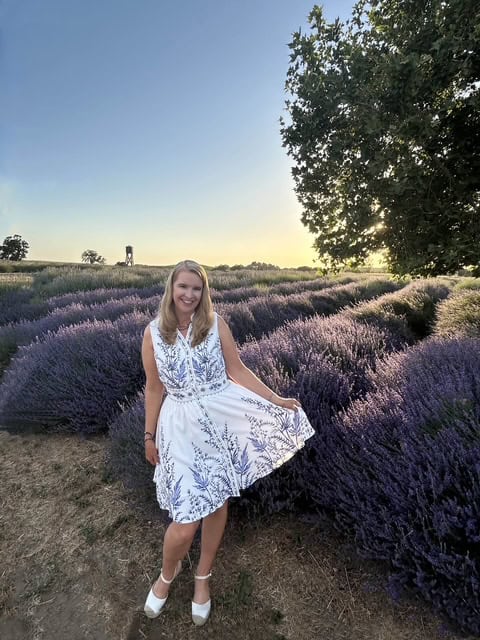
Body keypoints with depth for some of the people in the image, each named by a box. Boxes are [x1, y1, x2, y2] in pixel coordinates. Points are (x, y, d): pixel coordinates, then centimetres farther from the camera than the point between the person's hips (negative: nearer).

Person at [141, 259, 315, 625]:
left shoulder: (216, 324, -4)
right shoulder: (154, 333, -4)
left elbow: (238, 371, -1)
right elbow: (154, 389, 3)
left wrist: (276, 400, -4)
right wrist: (150, 436, 8)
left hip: (222, 418, 1)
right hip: (182, 425, -1)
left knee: (218, 503, 15)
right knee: (186, 520, 0)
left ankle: (203, 577, 43)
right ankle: (168, 573, 37)